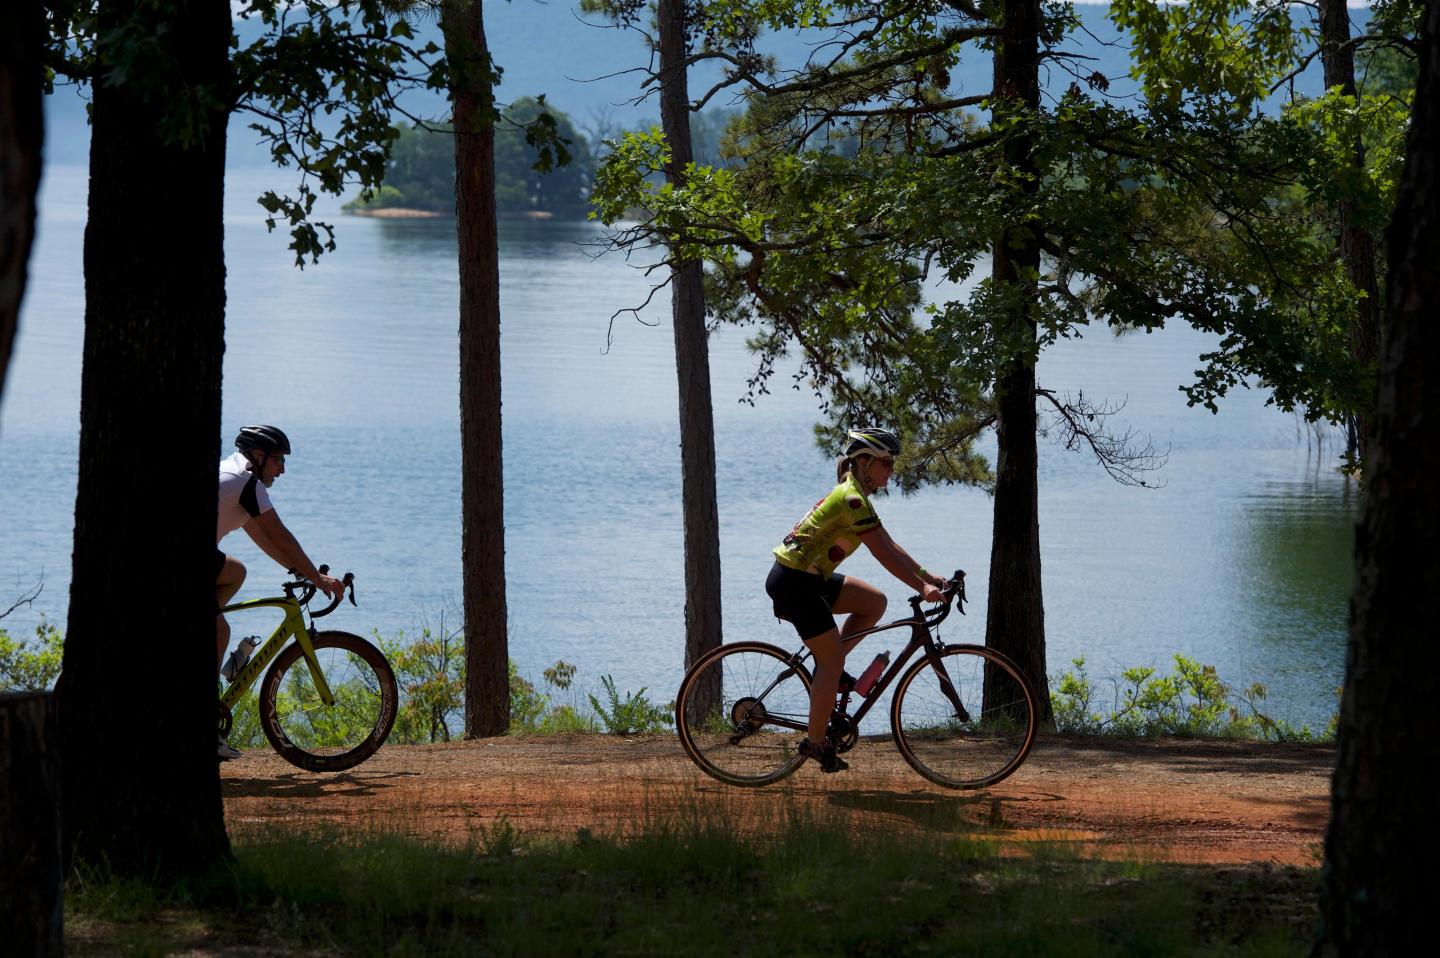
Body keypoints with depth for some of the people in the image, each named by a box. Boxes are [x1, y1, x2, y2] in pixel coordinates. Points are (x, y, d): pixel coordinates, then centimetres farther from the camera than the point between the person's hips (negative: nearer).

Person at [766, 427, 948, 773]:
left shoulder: (853, 494, 14)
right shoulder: (853, 499, -18)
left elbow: (889, 545, 17)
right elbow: (884, 553, -21)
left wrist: (927, 576, 12)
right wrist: (923, 588, -20)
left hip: (809, 577, 10)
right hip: (794, 582, -10)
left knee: (874, 602, 10)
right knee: (833, 660, -5)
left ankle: (828, 665, 10)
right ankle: (816, 742, 2)